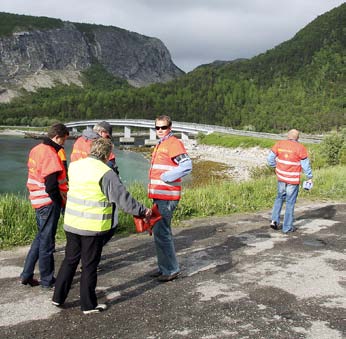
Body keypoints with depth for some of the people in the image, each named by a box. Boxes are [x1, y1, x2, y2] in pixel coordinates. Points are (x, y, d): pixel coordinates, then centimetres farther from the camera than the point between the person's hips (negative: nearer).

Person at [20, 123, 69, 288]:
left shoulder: (36, 150, 9)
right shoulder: (50, 154, -20)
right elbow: (51, 186, -24)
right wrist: (62, 202, -10)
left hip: (38, 200, 9)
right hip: (49, 203, -9)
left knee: (41, 237, 21)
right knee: (47, 241, 3)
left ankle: (26, 275, 26)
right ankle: (47, 280, 17)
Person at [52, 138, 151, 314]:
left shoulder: (74, 166, 4)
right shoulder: (106, 173, -17)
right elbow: (123, 198, -15)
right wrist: (142, 211, -3)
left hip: (71, 223, 6)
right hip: (93, 227, -6)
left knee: (70, 260, 20)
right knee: (90, 265, 7)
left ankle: (58, 297, 29)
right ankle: (89, 305, 19)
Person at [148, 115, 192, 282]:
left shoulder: (174, 143, -10)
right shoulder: (160, 145, 20)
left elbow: (187, 165, -22)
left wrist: (165, 177, -20)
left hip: (167, 196, -10)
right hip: (159, 195, 10)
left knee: (161, 232, -9)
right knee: (162, 231, 16)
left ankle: (171, 270, 2)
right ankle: (164, 267, 27)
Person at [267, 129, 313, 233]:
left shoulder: (279, 144, -3)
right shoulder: (300, 148, -12)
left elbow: (270, 158, 1)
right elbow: (305, 164, -8)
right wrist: (309, 177, 4)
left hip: (281, 177, 4)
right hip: (293, 179, -3)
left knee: (280, 198, 22)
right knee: (290, 202, 6)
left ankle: (274, 220, 12)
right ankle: (287, 227, 12)